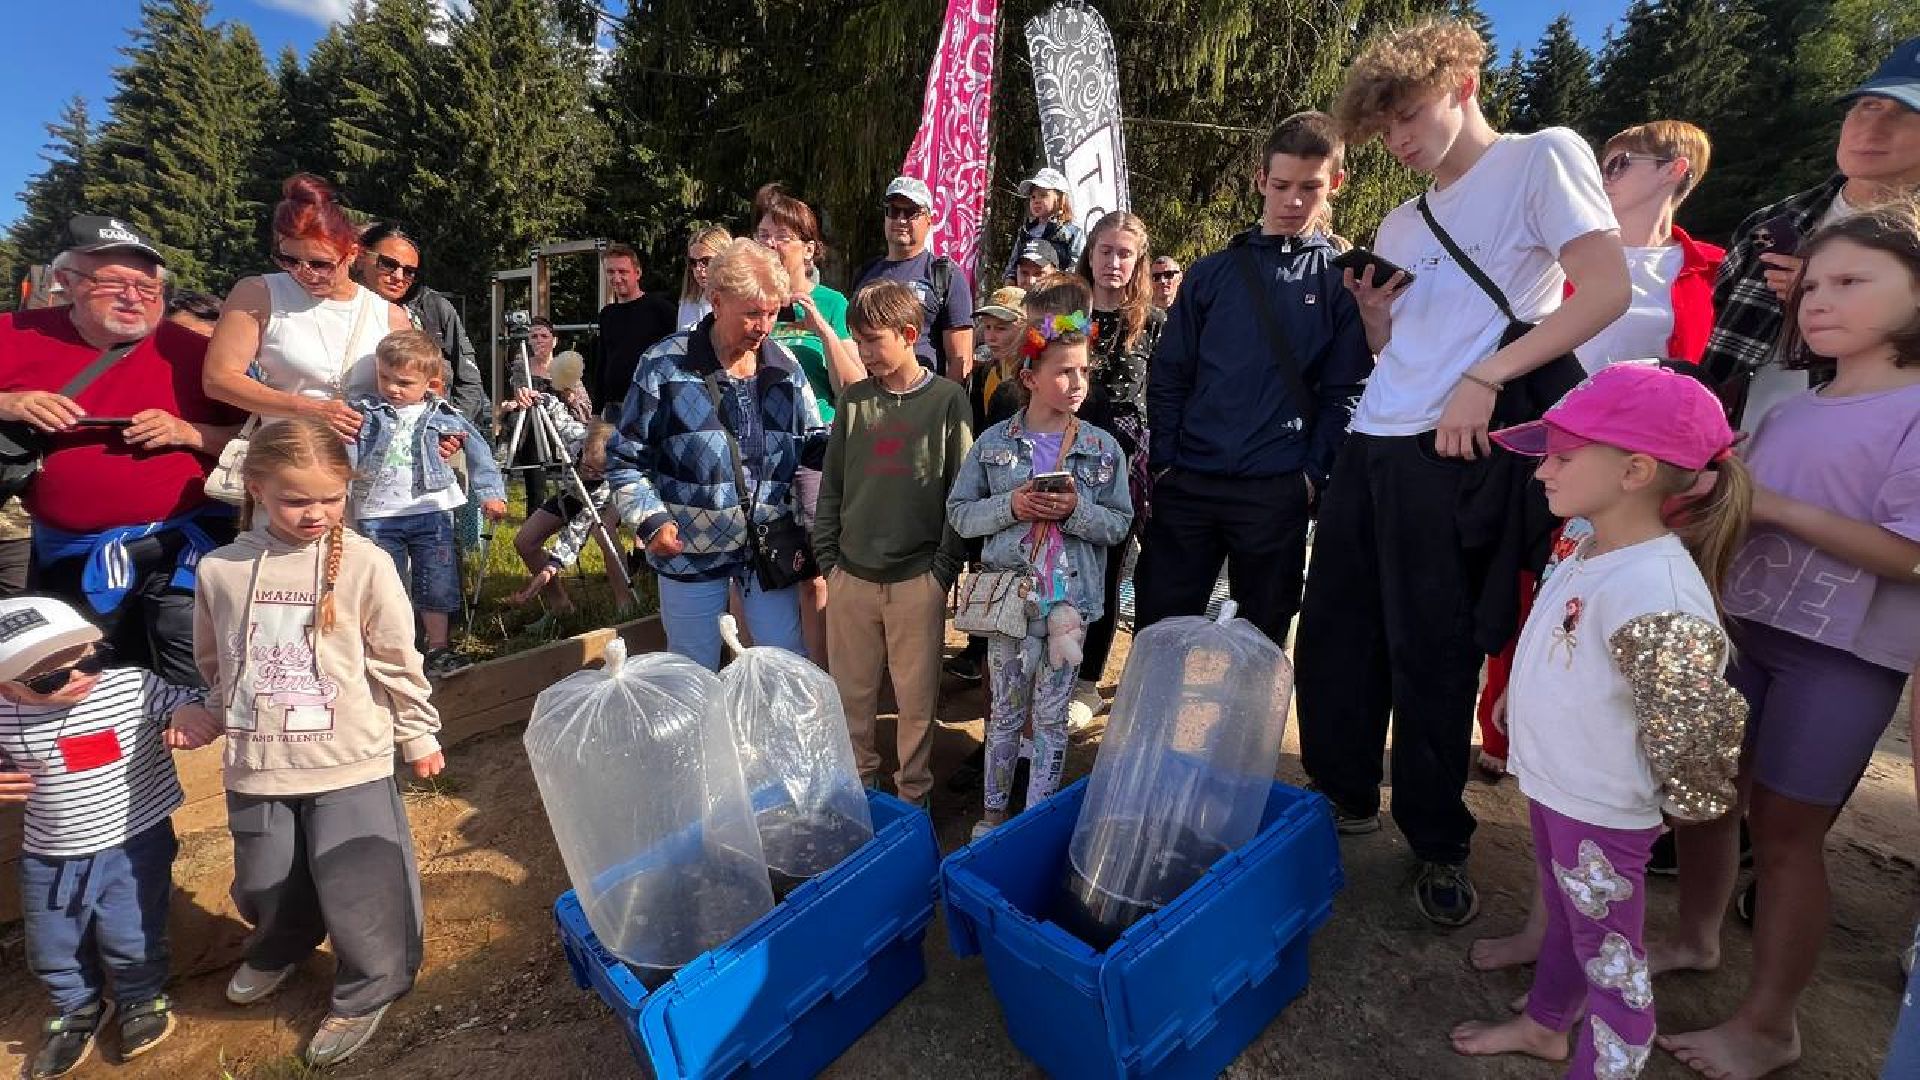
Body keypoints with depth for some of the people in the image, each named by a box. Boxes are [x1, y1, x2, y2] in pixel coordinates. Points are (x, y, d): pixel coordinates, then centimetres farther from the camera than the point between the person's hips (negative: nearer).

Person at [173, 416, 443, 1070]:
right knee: (263, 881, 22)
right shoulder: (221, 570, 0)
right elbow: (215, 661, 17)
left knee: (357, 885, 2)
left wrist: (418, 734, 2)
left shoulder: (363, 563, -10)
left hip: (349, 761, -4)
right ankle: (281, 949, 54)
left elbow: (396, 660, -4)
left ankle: (366, 992, 27)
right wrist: (213, 717, 14)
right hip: (257, 763, 4)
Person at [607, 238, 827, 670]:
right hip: (690, 550, -2)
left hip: (770, 546, 3)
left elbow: (812, 442, 10)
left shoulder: (785, 366, 2)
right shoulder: (665, 365, -9)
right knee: (696, 674, 14)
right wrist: (650, 520, -16)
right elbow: (625, 457, -3)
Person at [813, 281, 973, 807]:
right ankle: (856, 782, 31)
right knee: (851, 692, 12)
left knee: (917, 698, 7)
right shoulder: (855, 399, 7)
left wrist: (944, 568, -6)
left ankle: (913, 792, 25)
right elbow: (831, 484, 11)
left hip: (918, 580, -3)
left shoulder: (947, 399, -2)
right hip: (851, 577, 3)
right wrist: (828, 556, 5)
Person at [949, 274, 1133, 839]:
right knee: (1006, 709, 12)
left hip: (1070, 600, 1)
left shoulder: (1103, 448, 0)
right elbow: (960, 512, 1)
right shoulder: (995, 443, -1)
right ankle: (993, 810, 31)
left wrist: (1077, 511, -17)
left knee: (1052, 716, 11)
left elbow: (1120, 523, 2)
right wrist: (1011, 505, -15)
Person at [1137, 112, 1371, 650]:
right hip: (1186, 485, 2)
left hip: (1277, 494, -1)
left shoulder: (1344, 279, 6)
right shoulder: (1212, 272, 11)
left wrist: (1312, 476, -8)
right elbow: (1169, 373, 8)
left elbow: (1345, 393, 2)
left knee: (1261, 637, 10)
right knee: (1156, 626, 4)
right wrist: (1165, 461, 0)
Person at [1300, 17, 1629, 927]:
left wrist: (1484, 378, -18)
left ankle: (1438, 844, 17)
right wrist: (1371, 311, 4)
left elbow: (1607, 291, -10)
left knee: (1431, 658, -2)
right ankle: (1345, 795, 27)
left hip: (1452, 453, -7)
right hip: (1368, 445, 7)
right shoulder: (1402, 223, 21)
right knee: (1332, 637, 8)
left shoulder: (1542, 158, 2)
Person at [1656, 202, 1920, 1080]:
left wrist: (1770, 504, -21)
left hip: (1843, 658, -6)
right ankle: (1695, 937, 36)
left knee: (1783, 827, 1)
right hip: (1741, 630, 7)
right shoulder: (1788, 413, 10)